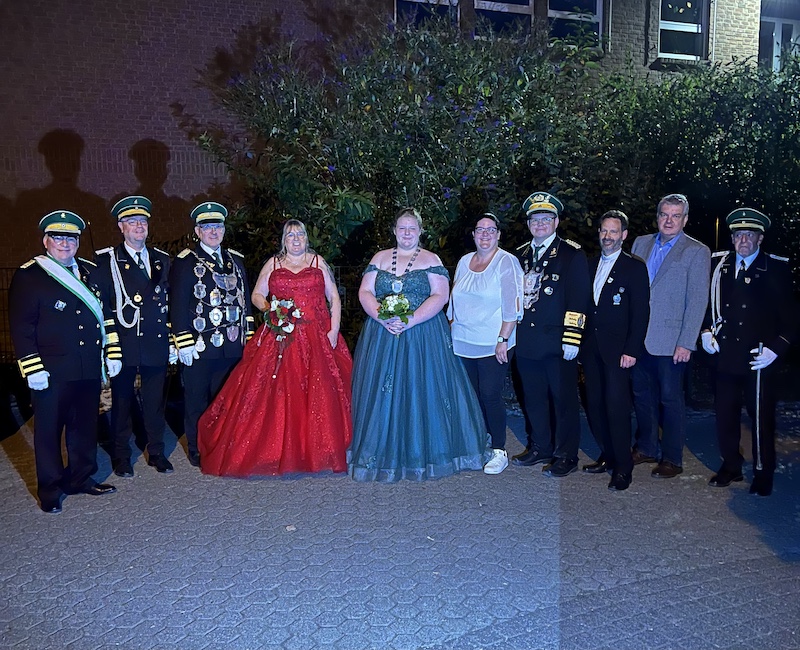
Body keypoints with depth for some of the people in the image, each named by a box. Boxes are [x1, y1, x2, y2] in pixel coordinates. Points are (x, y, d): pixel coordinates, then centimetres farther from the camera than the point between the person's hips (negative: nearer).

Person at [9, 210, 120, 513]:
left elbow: (106, 315, 16)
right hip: (51, 372, -5)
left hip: (89, 370, 5)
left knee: (85, 427, 13)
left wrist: (111, 351, 10)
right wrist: (32, 368, -13)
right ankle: (50, 490, 20)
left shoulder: (92, 273, 12)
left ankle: (81, 479, 29)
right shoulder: (28, 276, -4)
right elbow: (21, 327, -8)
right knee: (49, 430, 6)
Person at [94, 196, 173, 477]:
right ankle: (121, 456, 22)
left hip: (156, 345, 3)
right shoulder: (105, 260, 0)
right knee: (121, 402, 8)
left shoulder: (162, 260, 11)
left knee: (155, 402, 11)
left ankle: (156, 452, 25)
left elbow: (170, 302, 12)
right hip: (122, 345, -3)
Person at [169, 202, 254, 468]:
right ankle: (197, 452, 19)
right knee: (196, 401, 6)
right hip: (199, 346, -4)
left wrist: (248, 336, 11)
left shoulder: (236, 260, 14)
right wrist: (183, 343, -12)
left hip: (232, 346, 4)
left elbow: (245, 299, 16)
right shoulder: (186, 262, -2)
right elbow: (177, 305, -6)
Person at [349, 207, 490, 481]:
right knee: (382, 391, 3)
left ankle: (421, 453, 12)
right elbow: (365, 292, 5)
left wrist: (410, 320, -18)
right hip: (382, 336, 3)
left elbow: (440, 296, -8)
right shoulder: (380, 258, 12)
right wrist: (382, 317, -13)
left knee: (422, 390, 0)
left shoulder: (431, 260, 3)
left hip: (422, 336, -2)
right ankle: (385, 452, 15)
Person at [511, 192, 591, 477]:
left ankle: (566, 456, 13)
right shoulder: (520, 256, 15)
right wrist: (513, 335, 16)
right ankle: (540, 448, 28)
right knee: (533, 399, 14)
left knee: (564, 400, 2)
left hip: (557, 343, -5)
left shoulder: (572, 255, -2)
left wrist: (572, 339, -15)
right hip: (526, 343, 6)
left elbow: (579, 300, -9)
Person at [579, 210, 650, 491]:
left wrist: (632, 350, -14)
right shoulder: (590, 265, 13)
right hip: (591, 349, 5)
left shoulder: (635, 268, -2)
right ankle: (608, 457, 22)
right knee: (594, 406, 7)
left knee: (617, 407, -7)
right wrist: (579, 345, 8)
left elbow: (640, 313, -6)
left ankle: (623, 467, 5)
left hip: (617, 350, -5)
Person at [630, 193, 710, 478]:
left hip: (670, 341, -5)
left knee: (670, 399, 4)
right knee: (642, 396, 14)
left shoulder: (697, 252, -4)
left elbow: (697, 301, -8)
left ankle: (672, 459, 17)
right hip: (639, 337, 5)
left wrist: (686, 343, -14)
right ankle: (646, 449, 30)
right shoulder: (641, 243, 11)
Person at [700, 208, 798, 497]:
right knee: (725, 415, 12)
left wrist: (776, 348, -13)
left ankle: (763, 474, 23)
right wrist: (706, 331, 2)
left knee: (761, 419, 6)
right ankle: (731, 466, 30)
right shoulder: (717, 264, 7)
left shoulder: (777, 269, -4)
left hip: (759, 360, -3)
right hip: (724, 356, 4)